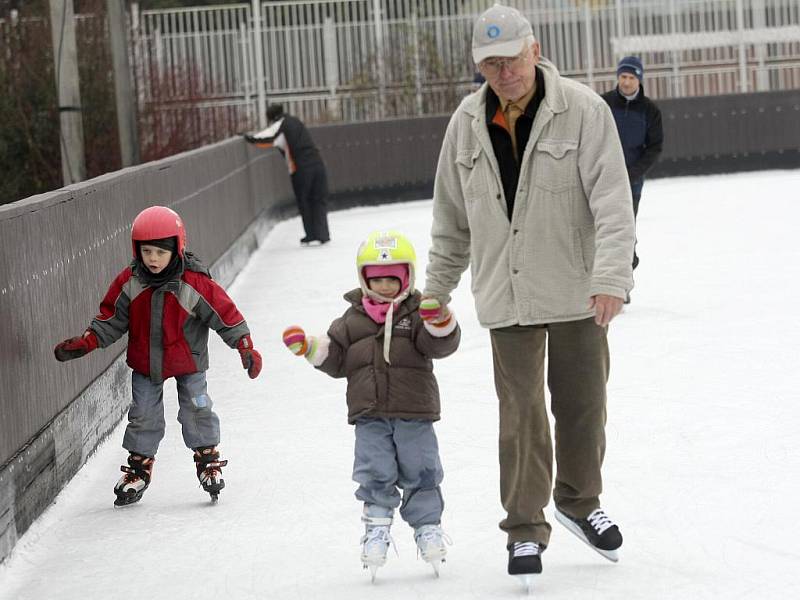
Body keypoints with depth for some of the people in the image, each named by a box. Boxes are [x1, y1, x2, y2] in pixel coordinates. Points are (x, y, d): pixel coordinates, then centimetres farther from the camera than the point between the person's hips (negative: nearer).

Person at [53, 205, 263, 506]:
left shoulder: (196, 283, -21)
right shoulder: (128, 282, -12)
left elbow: (226, 314, -15)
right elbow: (110, 318, -2)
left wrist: (246, 347, -20)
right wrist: (85, 343, -11)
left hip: (188, 362, -2)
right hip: (145, 363, 2)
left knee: (196, 410, 0)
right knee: (143, 415, 6)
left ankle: (208, 460, 20)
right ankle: (139, 467, 21)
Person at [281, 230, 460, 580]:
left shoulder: (416, 315, 0)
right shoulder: (352, 320, 8)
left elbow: (442, 344, -14)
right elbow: (335, 359, 11)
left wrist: (440, 321, -34)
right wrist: (307, 347, -3)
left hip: (414, 413, -1)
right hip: (369, 416, 1)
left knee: (420, 472, 5)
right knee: (375, 473, -1)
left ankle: (427, 525, 18)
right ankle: (377, 525, 9)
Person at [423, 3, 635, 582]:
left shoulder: (582, 110, -9)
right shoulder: (467, 124, 2)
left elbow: (612, 199, -14)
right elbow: (451, 219, 12)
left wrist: (611, 277, -24)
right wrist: (436, 291, 15)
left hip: (576, 292, -1)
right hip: (507, 296, 1)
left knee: (583, 405, 11)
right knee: (521, 413, -3)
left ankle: (579, 502, 34)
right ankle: (526, 528, 7)